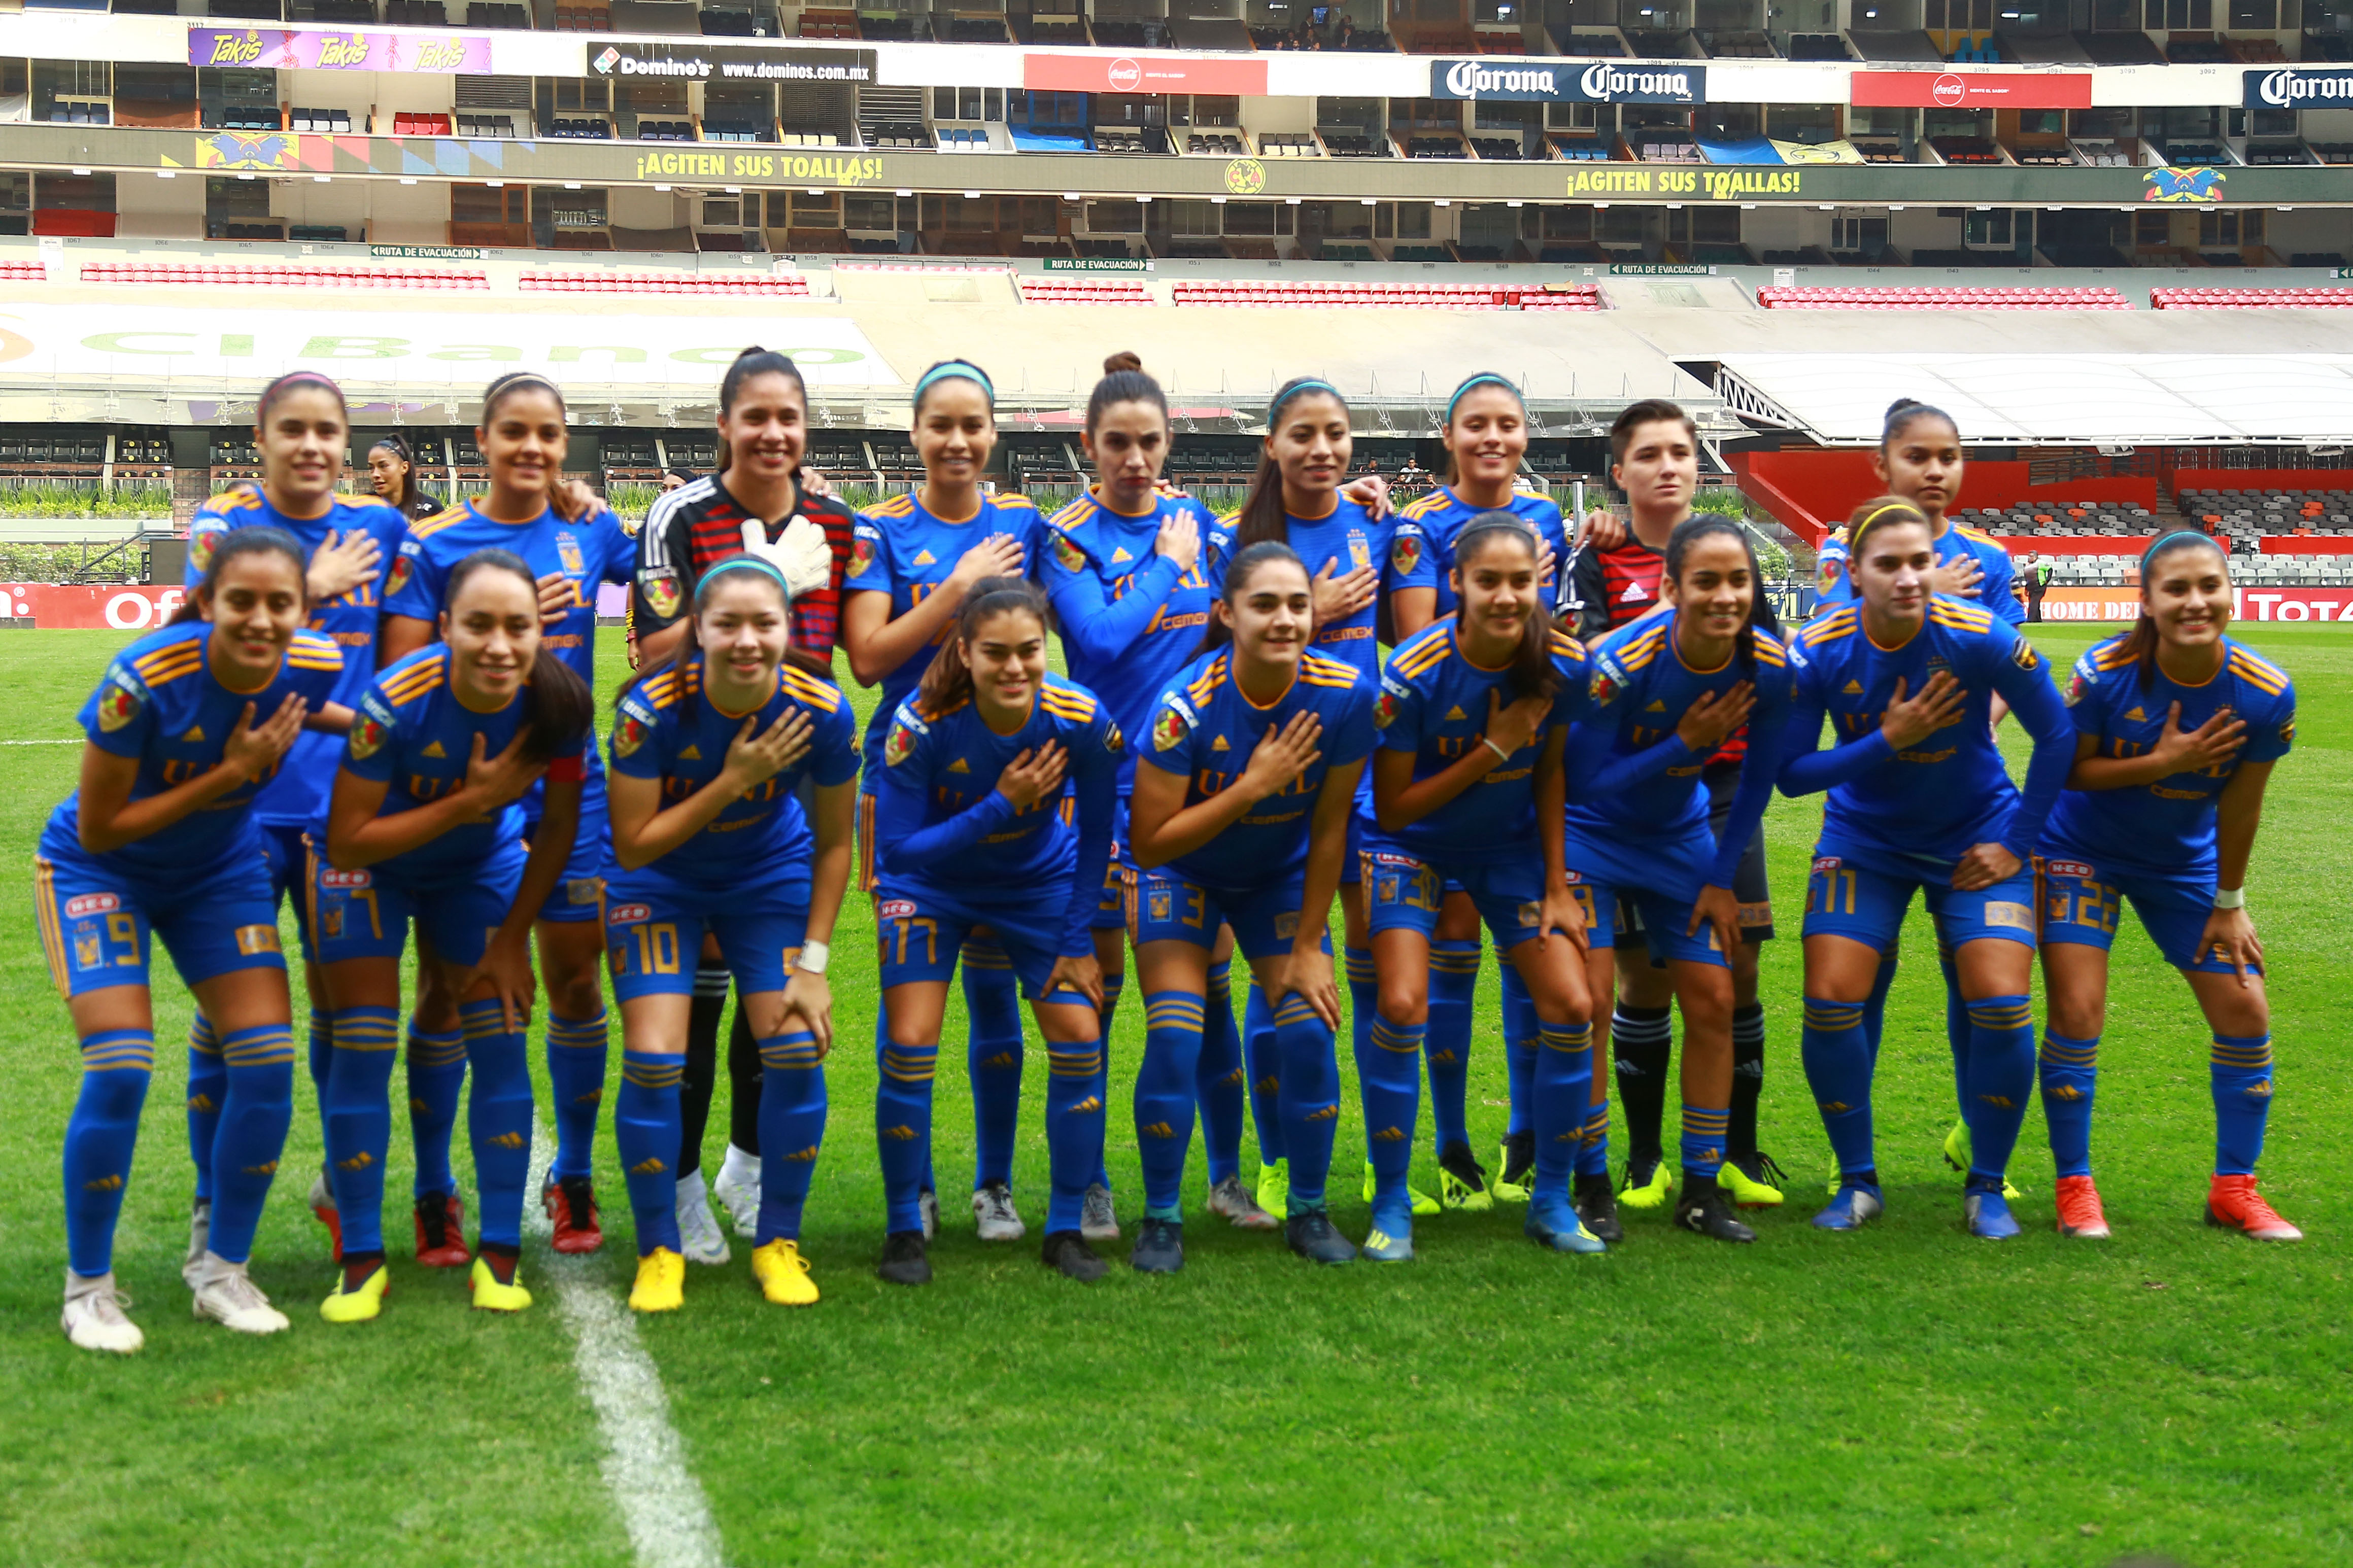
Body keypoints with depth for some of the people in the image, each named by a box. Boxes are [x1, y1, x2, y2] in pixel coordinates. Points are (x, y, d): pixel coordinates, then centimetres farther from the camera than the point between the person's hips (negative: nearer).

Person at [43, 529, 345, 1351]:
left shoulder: (315, 666, -20)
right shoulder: (144, 679, -33)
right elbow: (98, 830, -23)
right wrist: (230, 773, -28)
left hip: (220, 870, 4)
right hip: (99, 871, -4)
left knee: (267, 1058, -7)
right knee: (121, 1069, -17)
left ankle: (222, 1269, 12)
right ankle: (87, 1286, 3)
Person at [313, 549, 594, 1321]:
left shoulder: (556, 705, -26)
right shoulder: (397, 701, -36)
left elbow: (557, 830, -9)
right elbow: (347, 842, -28)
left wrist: (511, 940, -4)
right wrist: (467, 803, -33)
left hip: (479, 866, 3)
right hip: (370, 866, -2)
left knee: (501, 1043, -4)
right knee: (362, 1050, -7)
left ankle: (499, 1256, 7)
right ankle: (362, 1261, 6)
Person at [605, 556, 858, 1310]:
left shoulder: (820, 712, -24)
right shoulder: (652, 709, -30)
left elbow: (833, 843, -9)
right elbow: (633, 845, -24)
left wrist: (813, 962, -10)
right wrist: (733, 781, -32)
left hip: (770, 876, 2)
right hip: (661, 882, -2)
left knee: (798, 1050, -9)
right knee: (653, 1060, -13)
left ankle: (778, 1242, 11)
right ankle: (658, 1251, 7)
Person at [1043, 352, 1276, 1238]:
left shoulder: (1197, 522, 9)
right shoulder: (1069, 536, -4)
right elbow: (1102, 636, -18)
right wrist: (1167, 563, -8)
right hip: (1110, 777, -3)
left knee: (1210, 973, 7)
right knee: (1097, 979, 3)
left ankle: (1228, 1173, 18)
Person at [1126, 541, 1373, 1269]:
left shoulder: (1344, 696, -23)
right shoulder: (1185, 705, -31)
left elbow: (1329, 827, -11)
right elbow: (1149, 842, -26)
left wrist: (1308, 947, -7)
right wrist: (1252, 787, -34)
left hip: (1280, 875, 2)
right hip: (1183, 873, -2)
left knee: (1308, 1032, -8)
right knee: (1175, 1039, -14)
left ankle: (1309, 1213, 12)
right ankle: (1161, 1220, 3)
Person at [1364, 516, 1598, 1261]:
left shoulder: (1563, 665, -17)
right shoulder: (1414, 674, -27)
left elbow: (1550, 773, 0)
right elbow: (1393, 808, -20)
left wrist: (1558, 886, -1)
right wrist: (1492, 750, -26)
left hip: (1510, 844, 3)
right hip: (1413, 843, -3)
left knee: (1571, 1008, -6)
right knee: (1402, 1007, -20)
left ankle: (1552, 1199, 13)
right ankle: (1391, 1204, -2)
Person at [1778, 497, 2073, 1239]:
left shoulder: (1978, 637, -22)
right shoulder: (1818, 650, -18)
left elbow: (2056, 736, -9)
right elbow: (1789, 772, -15)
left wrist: (2017, 844, -7)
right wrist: (1887, 741, -27)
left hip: (1977, 837, -1)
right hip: (1864, 839, 1)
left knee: (2000, 1006, -13)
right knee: (1830, 1002, -10)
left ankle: (1986, 1189, 9)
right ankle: (1858, 1181, 11)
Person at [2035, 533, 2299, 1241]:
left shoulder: (2265, 693, -21)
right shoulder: (2105, 672, -27)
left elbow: (2240, 804, -9)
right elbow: (2069, 770, -15)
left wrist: (2229, 902, -1)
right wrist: (2161, 764, -30)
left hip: (2185, 863, 3)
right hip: (2084, 853, -3)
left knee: (2245, 1012, 0)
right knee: (2077, 1013, -11)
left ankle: (2235, 1188, 18)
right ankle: (2075, 1188, 6)